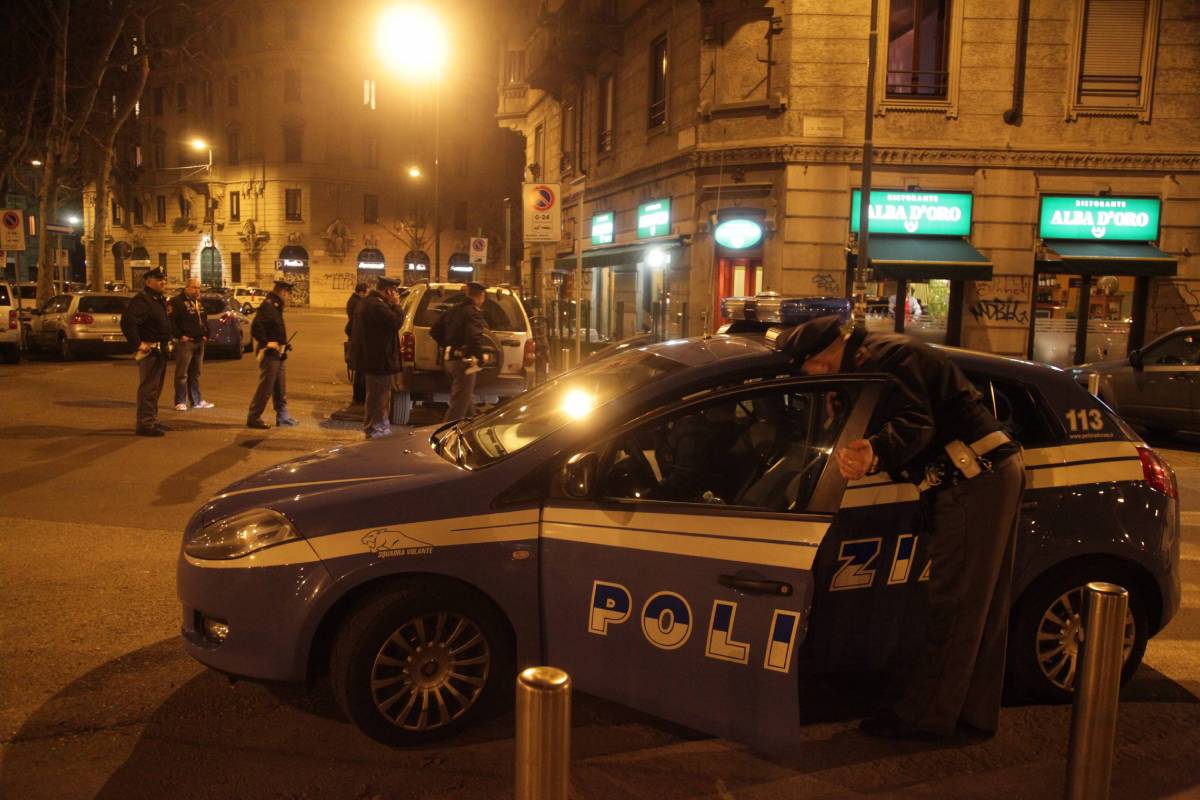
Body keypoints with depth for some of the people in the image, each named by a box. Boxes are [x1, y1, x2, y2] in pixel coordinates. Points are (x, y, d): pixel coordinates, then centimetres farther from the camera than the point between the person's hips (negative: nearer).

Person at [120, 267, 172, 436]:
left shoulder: (160, 300, 16)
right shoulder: (141, 300, -15)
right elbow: (127, 322, -27)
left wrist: (167, 340, 18)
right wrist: (138, 344, -25)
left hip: (160, 350, 10)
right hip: (149, 351, -10)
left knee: (156, 388, 17)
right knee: (148, 388, -9)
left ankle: (152, 420, 27)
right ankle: (145, 424, -7)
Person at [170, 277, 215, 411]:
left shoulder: (199, 302, 18)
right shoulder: (177, 301, -9)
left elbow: (204, 320, 27)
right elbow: (171, 321, -16)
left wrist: (205, 335, 14)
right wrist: (180, 336, -17)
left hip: (199, 342, 8)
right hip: (185, 343, -8)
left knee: (195, 374, 14)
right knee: (182, 374, -5)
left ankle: (196, 401, 20)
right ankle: (180, 402, -1)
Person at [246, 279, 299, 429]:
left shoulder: (276, 306, 16)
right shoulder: (268, 305, -15)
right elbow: (256, 327, -26)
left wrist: (283, 344, 13)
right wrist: (266, 343, -22)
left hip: (277, 354, 10)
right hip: (269, 354, -10)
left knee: (280, 388, 14)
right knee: (266, 387, -6)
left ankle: (283, 417, 22)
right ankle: (253, 418, 1)